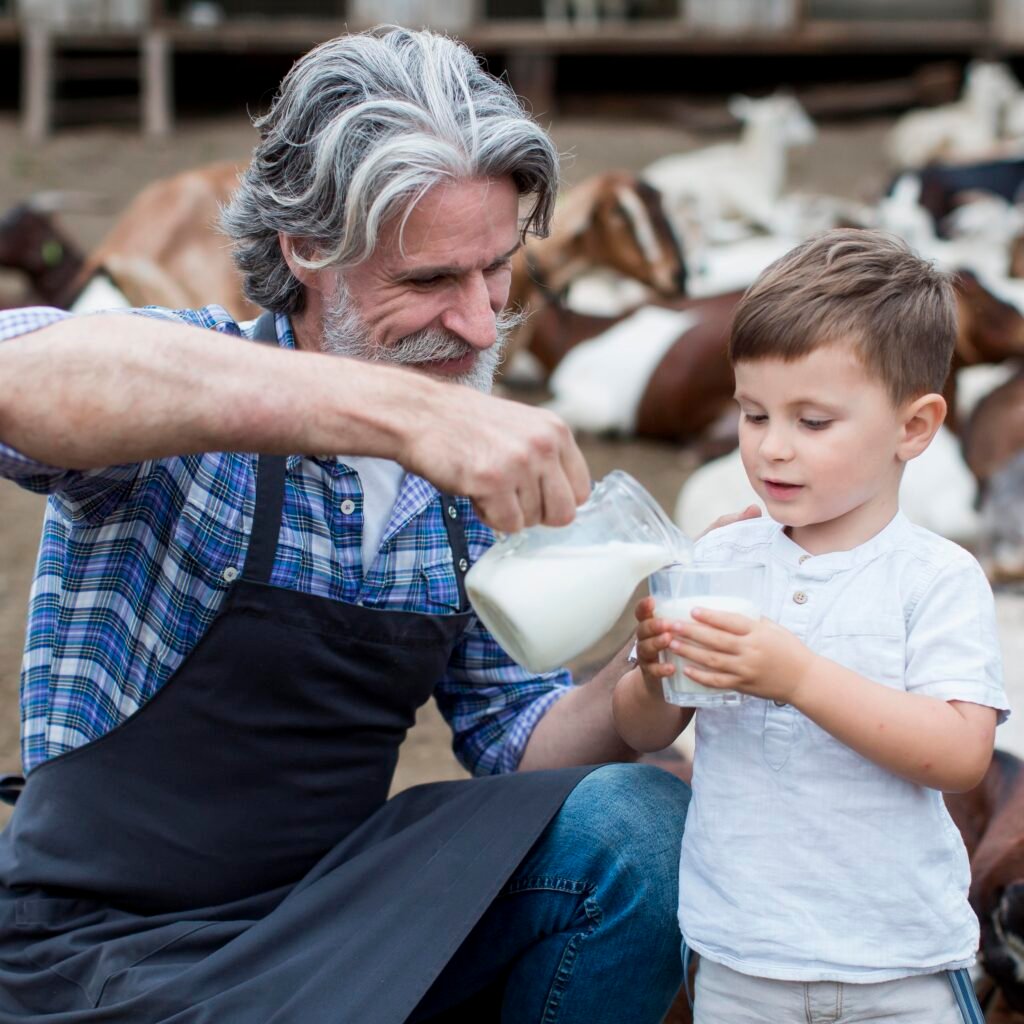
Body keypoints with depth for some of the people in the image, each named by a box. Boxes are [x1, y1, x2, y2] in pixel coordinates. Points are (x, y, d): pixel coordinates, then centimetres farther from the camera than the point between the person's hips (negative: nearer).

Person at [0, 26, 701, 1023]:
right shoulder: (192, 423, -14)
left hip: (341, 913, 5)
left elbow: (517, 743, 10)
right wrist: (398, 407, -47)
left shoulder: (472, 479, 4)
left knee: (637, 822, -17)